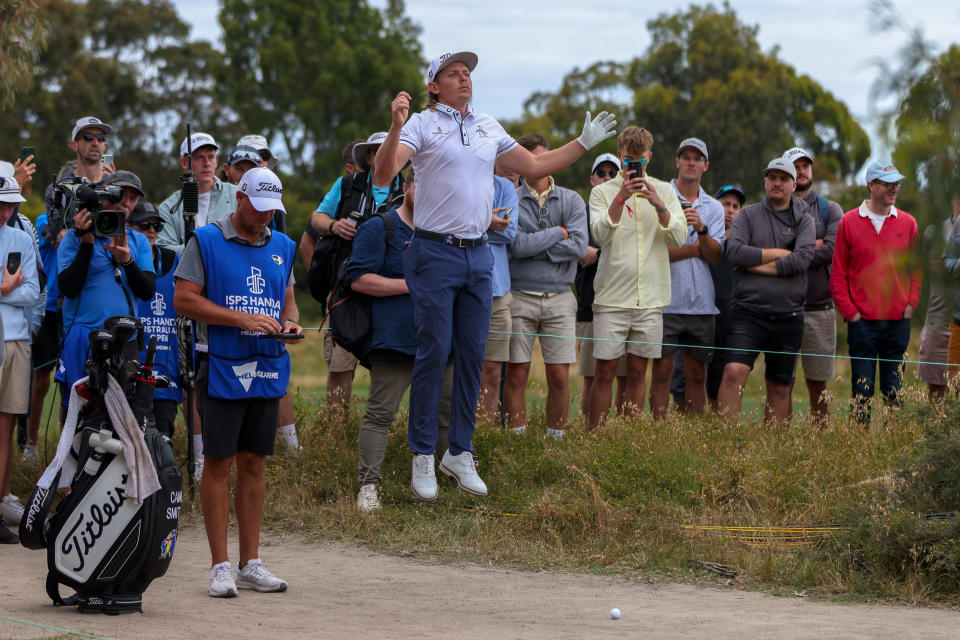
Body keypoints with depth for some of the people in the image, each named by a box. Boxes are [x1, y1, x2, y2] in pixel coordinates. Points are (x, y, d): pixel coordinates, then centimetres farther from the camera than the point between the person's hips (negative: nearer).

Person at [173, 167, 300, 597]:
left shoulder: (282, 247, 15)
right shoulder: (206, 241, -2)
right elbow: (184, 300, -8)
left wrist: (290, 322, -2)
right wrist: (243, 319, -14)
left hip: (268, 368, 5)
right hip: (222, 367, -5)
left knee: (253, 463, 9)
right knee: (219, 464, -2)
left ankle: (251, 564, 13)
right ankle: (220, 567, 1)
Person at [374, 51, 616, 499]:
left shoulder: (488, 128, 16)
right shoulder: (422, 125, -3)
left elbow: (535, 166, 27)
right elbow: (382, 177, -15)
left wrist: (584, 143, 23)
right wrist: (396, 128, -30)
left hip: (478, 256, 6)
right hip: (434, 254, -6)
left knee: (472, 355, 6)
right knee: (433, 352, -6)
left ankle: (460, 452, 14)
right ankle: (423, 457, 1)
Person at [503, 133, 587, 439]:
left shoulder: (572, 201, 8)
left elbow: (579, 246, -7)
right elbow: (516, 245, -12)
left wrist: (533, 247, -9)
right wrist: (558, 233, -5)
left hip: (559, 297, 1)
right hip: (519, 296, -1)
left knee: (559, 377, 0)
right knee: (517, 375, -1)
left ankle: (555, 438, 8)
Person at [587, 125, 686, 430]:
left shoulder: (665, 191, 9)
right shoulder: (603, 192, 3)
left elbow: (679, 237, -3)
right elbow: (601, 234, -13)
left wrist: (658, 204, -17)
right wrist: (621, 197, -23)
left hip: (651, 299, 2)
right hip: (612, 297, -2)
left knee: (637, 372, 7)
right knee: (605, 373, -3)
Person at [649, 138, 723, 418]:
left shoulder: (714, 208, 14)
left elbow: (715, 256, 2)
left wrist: (702, 229, -15)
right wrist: (695, 248, -2)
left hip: (701, 303, 4)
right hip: (666, 300, -4)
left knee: (697, 375, 6)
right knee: (662, 371, -5)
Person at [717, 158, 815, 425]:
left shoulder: (803, 220, 8)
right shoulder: (748, 215, 7)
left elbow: (802, 259, -8)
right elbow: (734, 251, -9)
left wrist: (759, 266, -9)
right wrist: (778, 254, -8)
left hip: (788, 316, 2)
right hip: (749, 311, -2)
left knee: (780, 388, 6)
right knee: (734, 372, -19)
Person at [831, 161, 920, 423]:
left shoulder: (907, 223, 7)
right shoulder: (849, 222, 1)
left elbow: (915, 270, 13)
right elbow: (838, 274, 3)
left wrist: (911, 304, 1)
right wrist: (849, 311, -4)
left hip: (898, 322, 2)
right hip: (862, 321, -2)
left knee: (894, 391, 6)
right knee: (862, 391, -1)